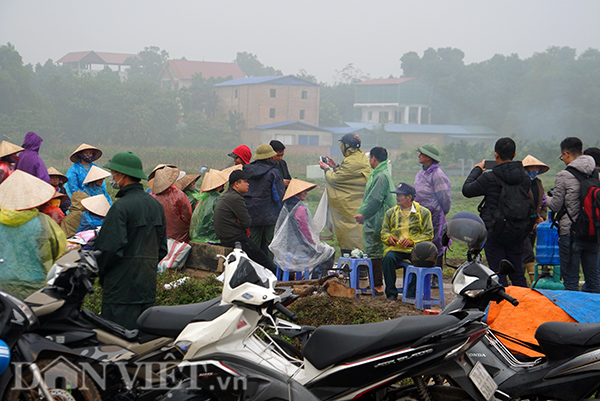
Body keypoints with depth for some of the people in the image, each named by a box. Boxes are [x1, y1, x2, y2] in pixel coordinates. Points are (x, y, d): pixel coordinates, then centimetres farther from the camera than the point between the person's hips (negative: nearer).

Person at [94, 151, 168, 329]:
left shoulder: (121, 206, -14)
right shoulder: (156, 205, 13)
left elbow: (110, 248, -18)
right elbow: (162, 248, 17)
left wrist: (100, 271, -2)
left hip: (122, 286, -8)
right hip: (148, 286, 8)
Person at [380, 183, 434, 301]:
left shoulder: (423, 212, 8)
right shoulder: (391, 212, 17)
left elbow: (428, 234, 2)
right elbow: (384, 231, 19)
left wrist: (412, 241, -14)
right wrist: (388, 237, -6)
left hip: (415, 248, -2)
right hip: (395, 247, 2)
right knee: (388, 257, -32)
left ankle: (411, 294, -21)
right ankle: (391, 293, -18)